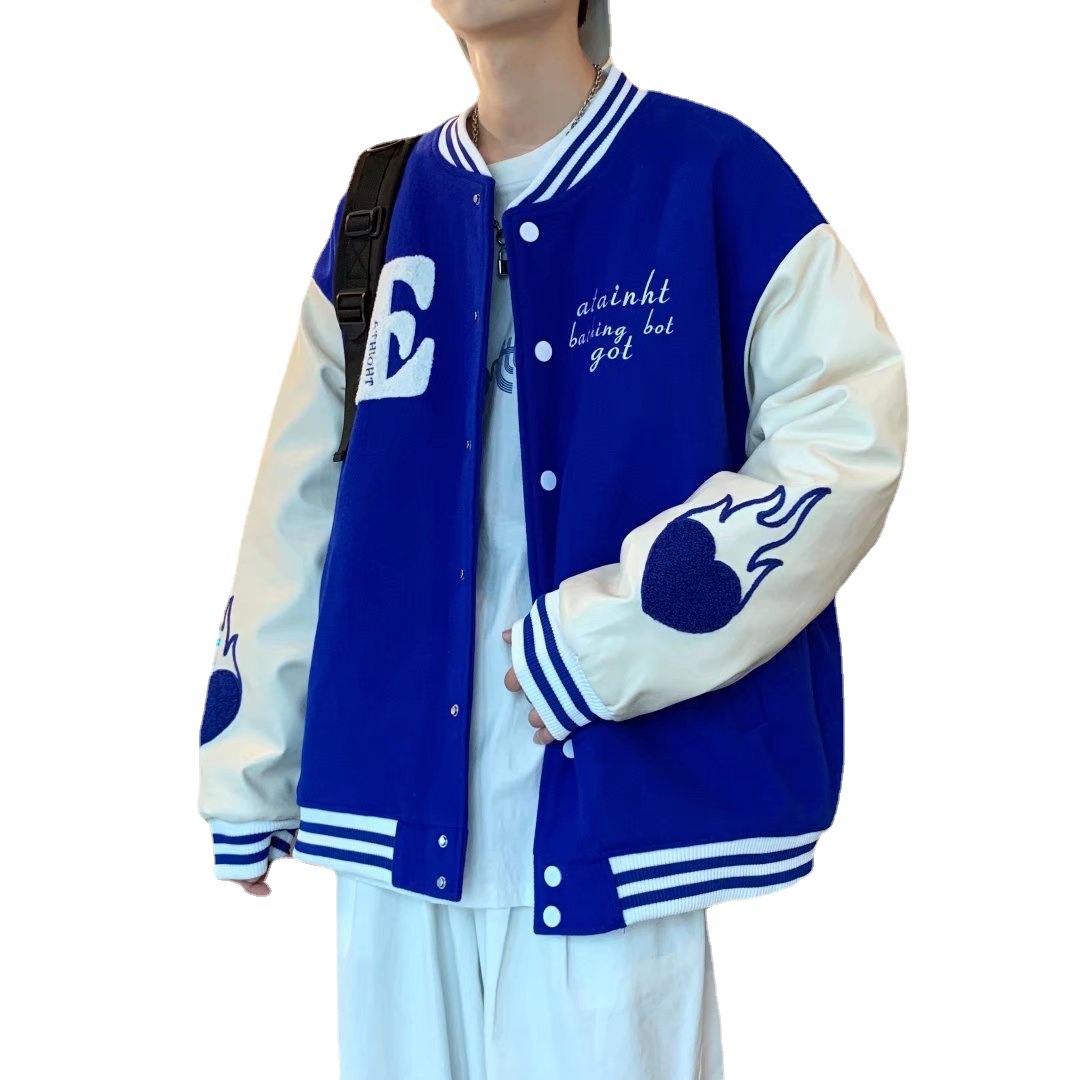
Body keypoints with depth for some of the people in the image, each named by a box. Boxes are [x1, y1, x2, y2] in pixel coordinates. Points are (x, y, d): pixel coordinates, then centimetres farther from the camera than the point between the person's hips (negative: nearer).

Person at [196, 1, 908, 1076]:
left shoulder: (712, 174, -4)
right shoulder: (383, 207, 9)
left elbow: (848, 432, -9)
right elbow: (299, 506, 10)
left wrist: (617, 637, -15)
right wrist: (246, 769, 10)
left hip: (609, 797, -4)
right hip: (399, 792, 4)